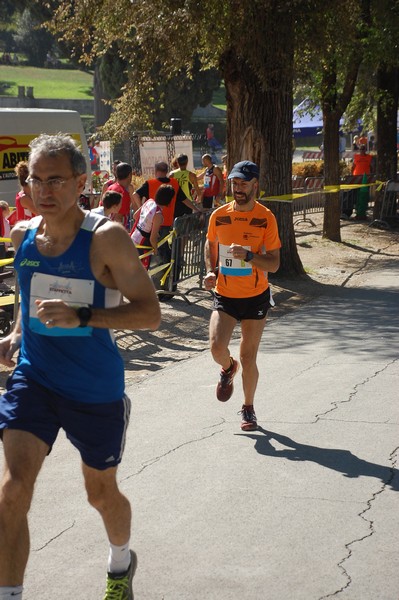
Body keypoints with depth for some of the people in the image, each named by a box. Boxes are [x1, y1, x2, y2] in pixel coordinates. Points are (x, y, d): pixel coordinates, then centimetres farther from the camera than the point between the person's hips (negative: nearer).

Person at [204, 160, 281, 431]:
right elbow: (210, 245, 18)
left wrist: (248, 255, -27)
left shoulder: (266, 218, -10)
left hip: (255, 297, -2)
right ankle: (228, 368, 18)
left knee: (248, 359, 4)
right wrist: (211, 271, 1)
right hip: (224, 296, 2)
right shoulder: (219, 215, -1)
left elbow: (274, 264, -10)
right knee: (217, 347, -19)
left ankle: (248, 408, 26)